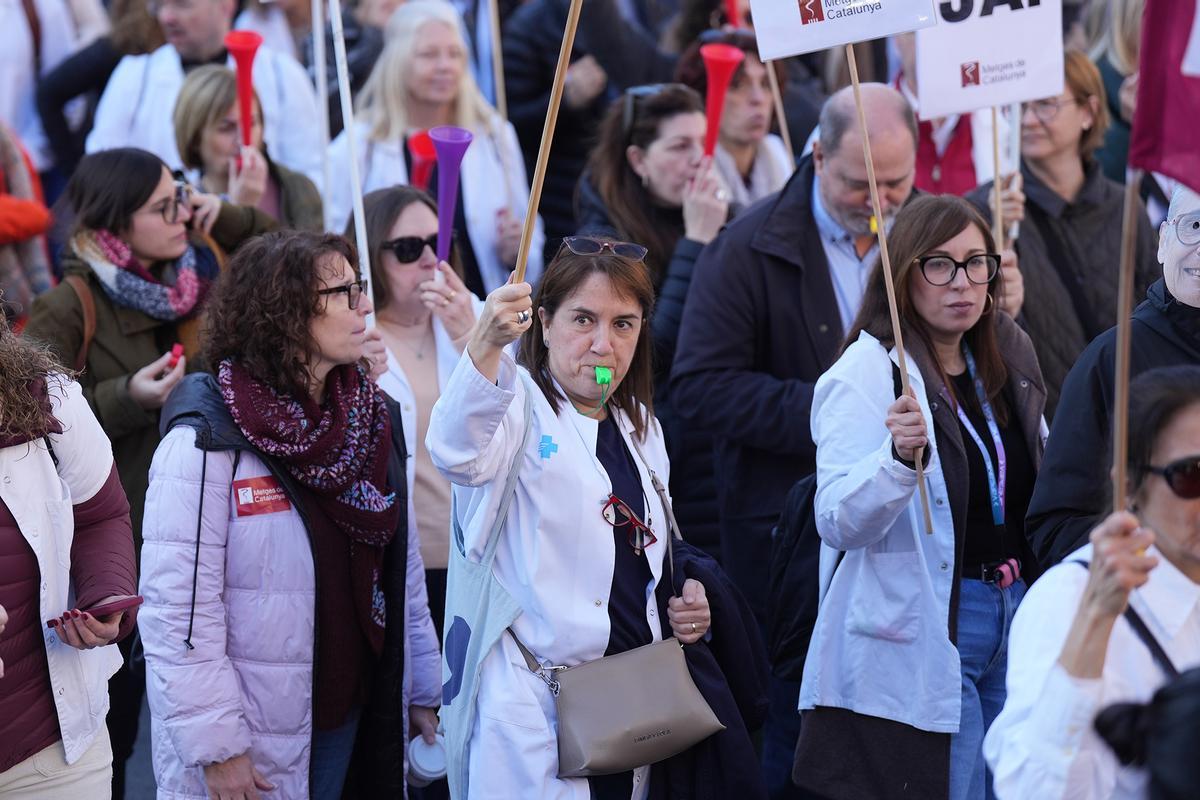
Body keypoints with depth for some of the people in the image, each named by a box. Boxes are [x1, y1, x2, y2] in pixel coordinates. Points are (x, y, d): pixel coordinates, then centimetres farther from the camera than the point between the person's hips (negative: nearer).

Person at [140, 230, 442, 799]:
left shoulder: (373, 421, 7)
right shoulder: (207, 442, -15)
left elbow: (402, 570, 14)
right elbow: (179, 605, -18)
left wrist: (424, 689, 14)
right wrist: (215, 746, -20)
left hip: (358, 723, 6)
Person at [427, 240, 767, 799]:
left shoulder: (638, 427, 16)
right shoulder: (520, 406, -6)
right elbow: (459, 454, -31)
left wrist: (686, 601, 6)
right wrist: (485, 346, -50)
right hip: (535, 704, -7)